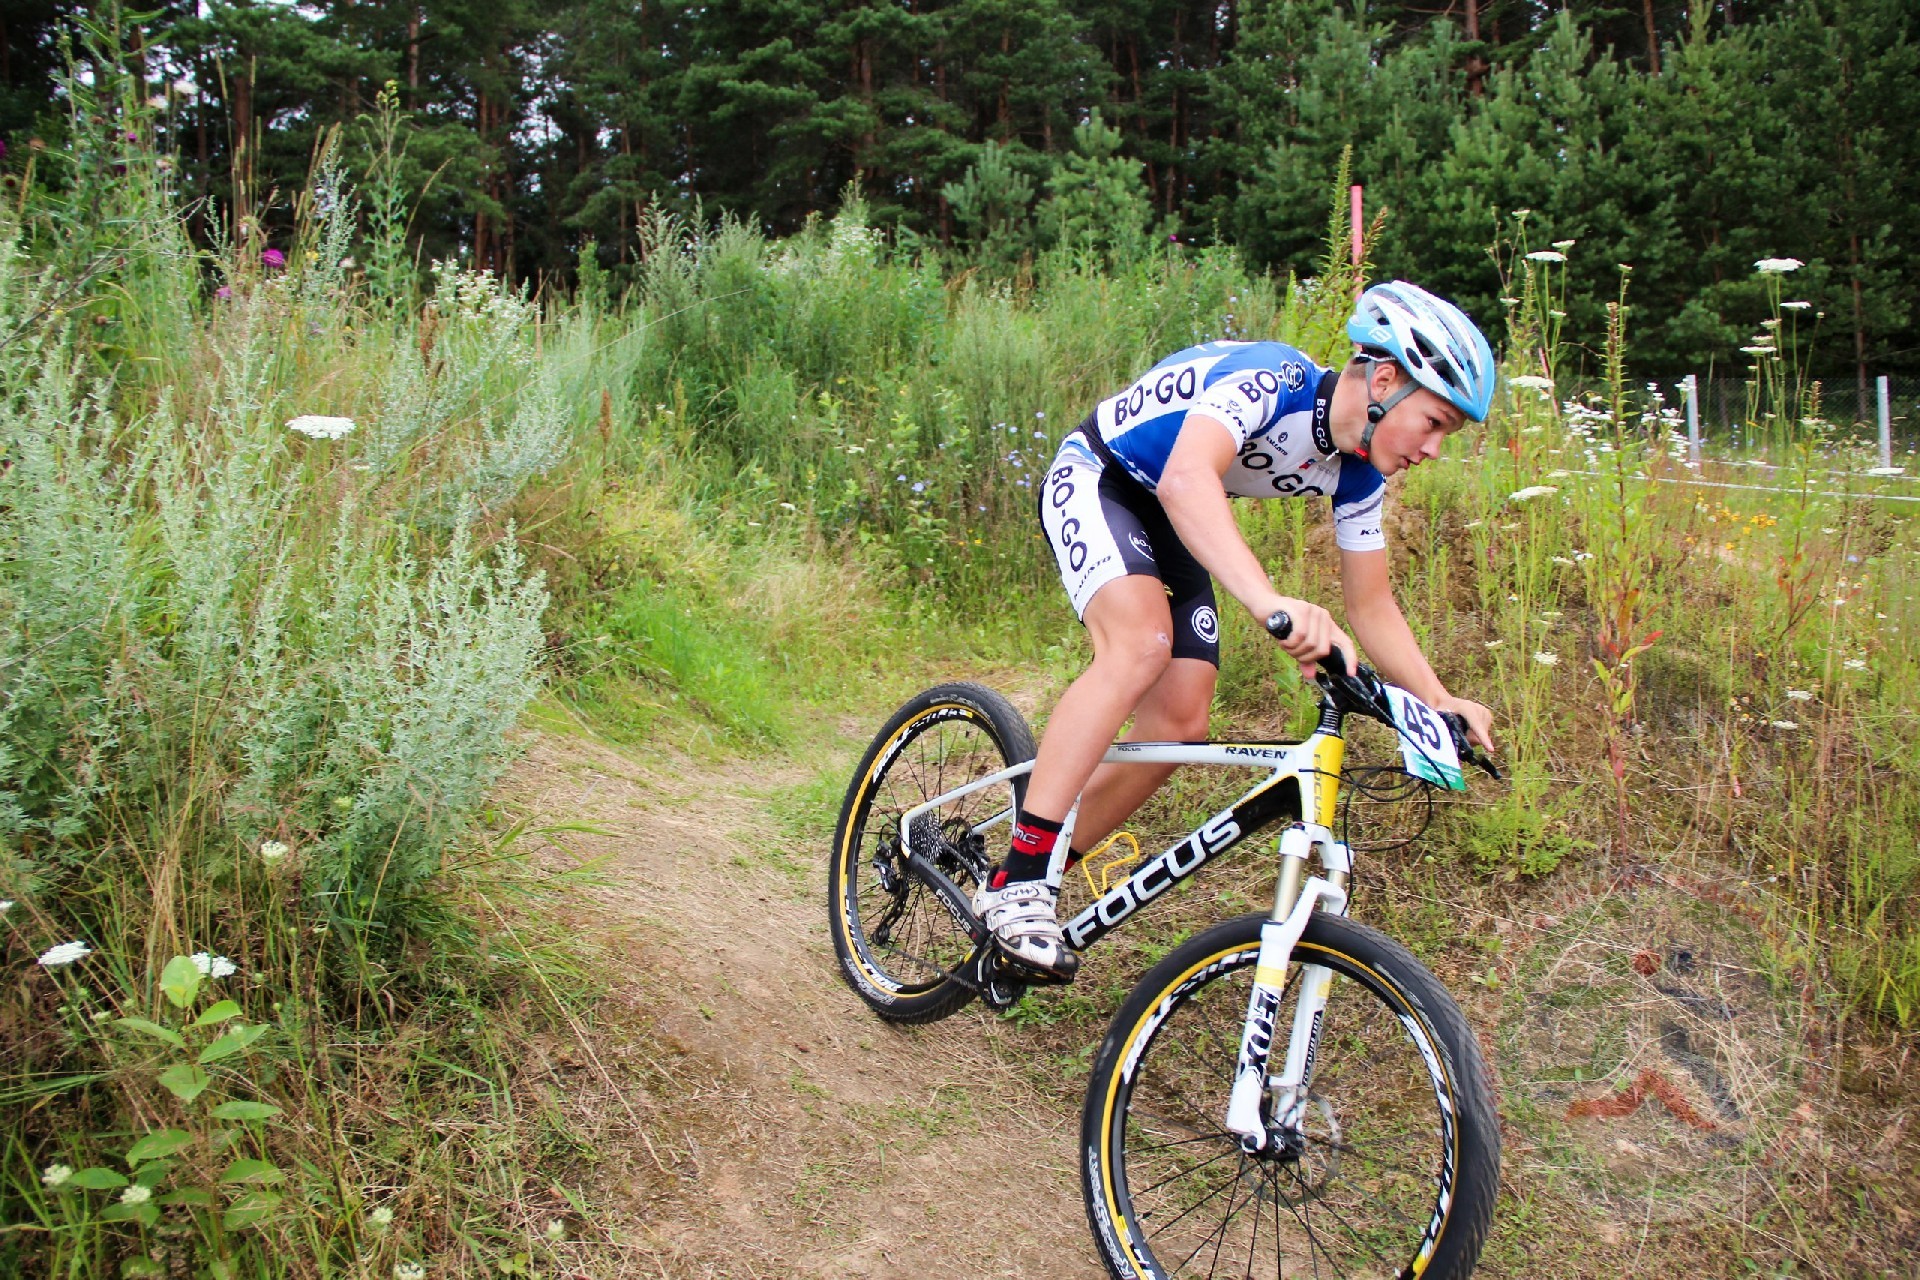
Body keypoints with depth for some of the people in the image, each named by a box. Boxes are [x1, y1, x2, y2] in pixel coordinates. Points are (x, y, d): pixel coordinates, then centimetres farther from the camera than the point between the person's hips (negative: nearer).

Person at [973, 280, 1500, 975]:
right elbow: (1186, 479, -49)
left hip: (1168, 526, 8)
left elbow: (1372, 606, 3)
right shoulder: (1272, 378, -30)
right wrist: (1271, 602, -62)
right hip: (1094, 478, -8)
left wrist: (1438, 701, -11)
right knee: (1143, 641, -34)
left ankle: (1019, 888, 8)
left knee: (1180, 720, -5)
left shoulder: (1357, 471, -5)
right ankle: (1016, 879, -29)